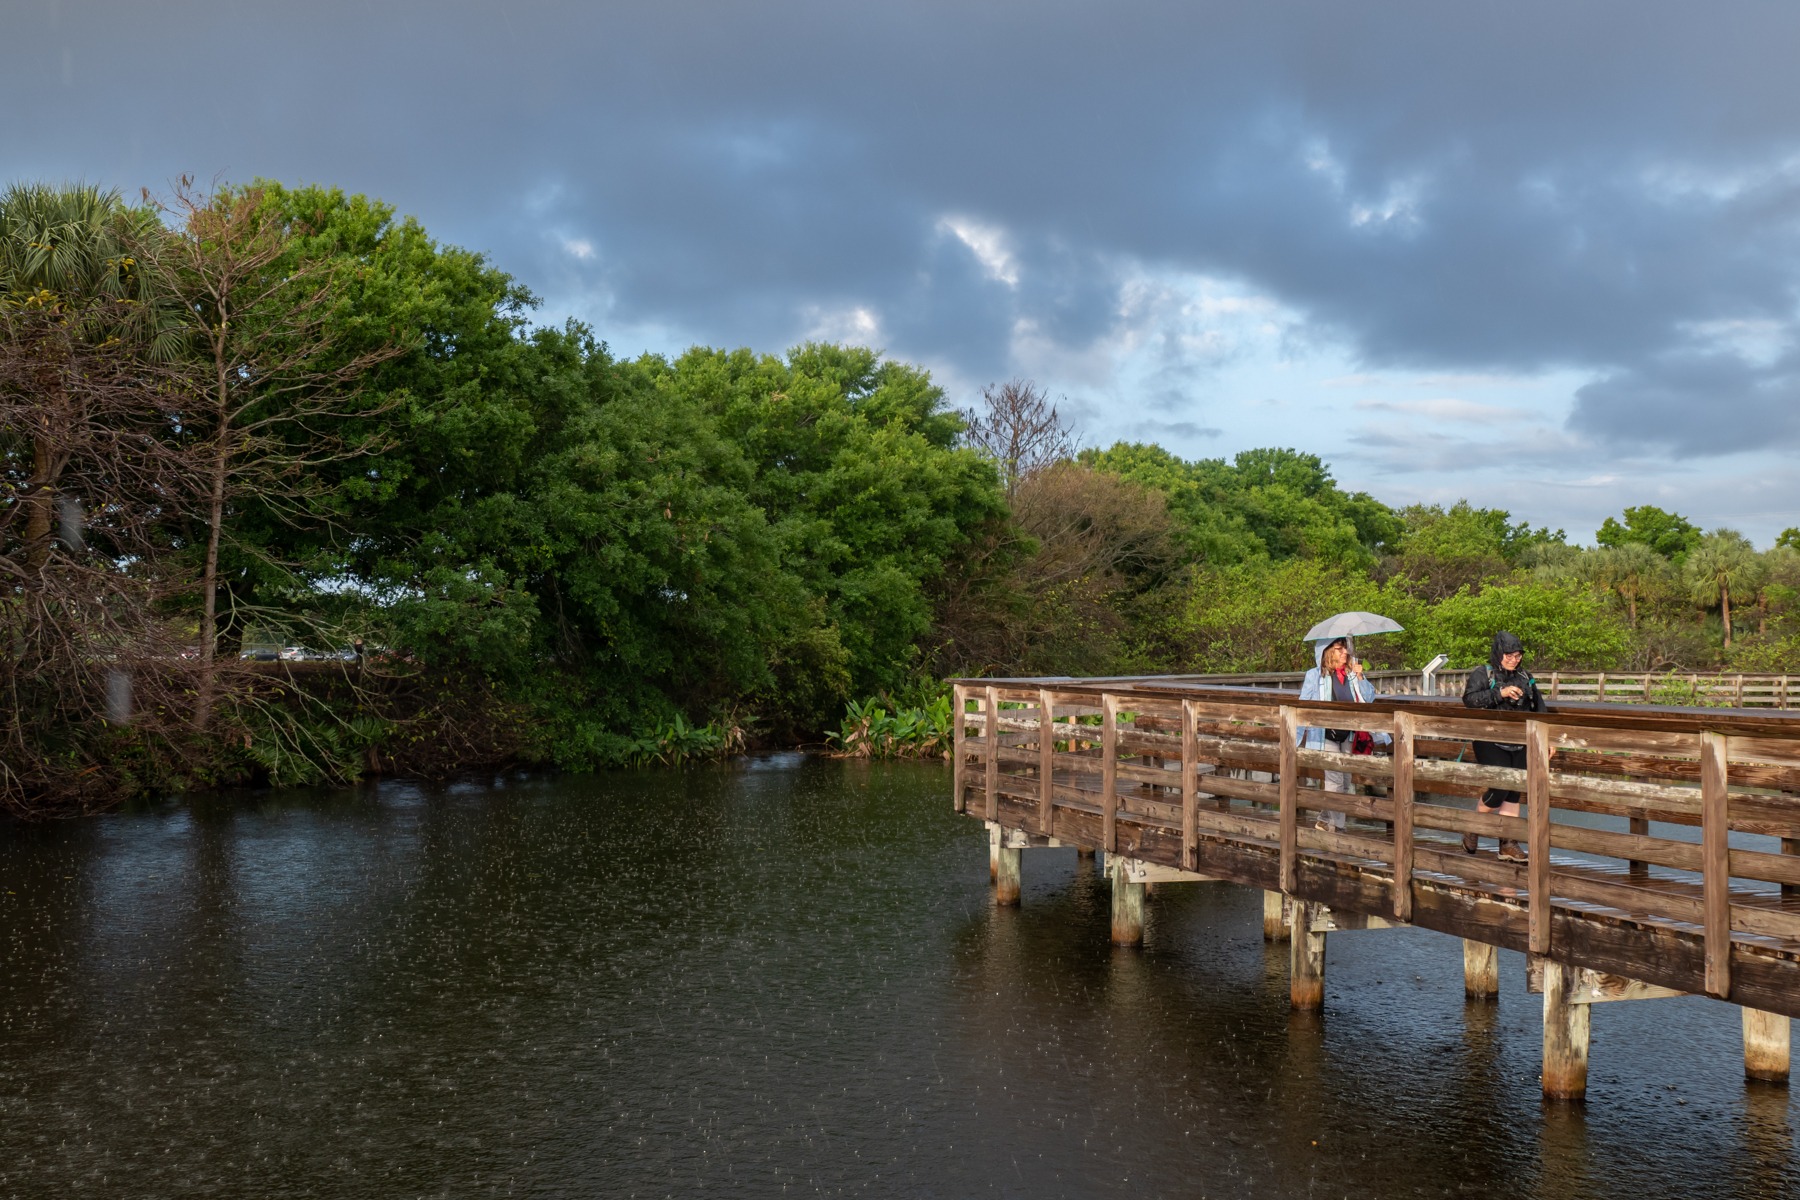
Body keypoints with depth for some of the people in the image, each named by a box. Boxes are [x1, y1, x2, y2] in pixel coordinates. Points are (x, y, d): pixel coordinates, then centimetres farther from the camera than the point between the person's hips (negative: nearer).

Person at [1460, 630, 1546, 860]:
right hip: (1491, 743, -5)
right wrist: (1500, 693, -25)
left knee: (1513, 793, 4)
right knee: (1499, 789, -14)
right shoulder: (1482, 674, -2)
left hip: (1519, 745, 5)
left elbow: (1539, 708, 18)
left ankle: (1508, 843, 10)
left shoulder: (1525, 677, 14)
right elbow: (1469, 698, -19)